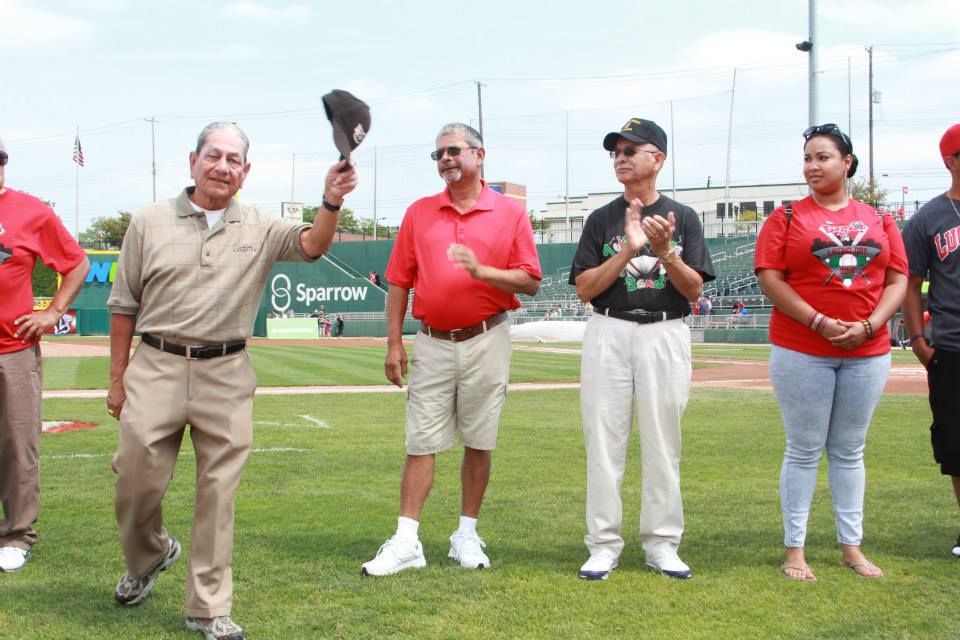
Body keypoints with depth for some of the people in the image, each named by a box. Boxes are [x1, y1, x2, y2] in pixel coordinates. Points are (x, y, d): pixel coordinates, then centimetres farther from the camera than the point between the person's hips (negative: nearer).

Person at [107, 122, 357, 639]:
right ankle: (148, 556, 34)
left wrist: (331, 203, -31)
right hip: (156, 368, 0)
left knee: (218, 492, 3)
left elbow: (312, 245, -11)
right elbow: (123, 306, 8)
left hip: (226, 374, 1)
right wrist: (117, 379, 6)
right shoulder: (150, 222, 6)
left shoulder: (260, 229, 8)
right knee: (136, 479, 1)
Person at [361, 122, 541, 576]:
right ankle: (406, 542, 1)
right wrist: (393, 344, 1)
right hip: (432, 343, 1)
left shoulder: (511, 213, 2)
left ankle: (467, 535, 17)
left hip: (486, 342, -1)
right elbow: (399, 282, 7)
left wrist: (482, 271, -18)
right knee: (421, 442, 0)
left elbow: (531, 282, -2)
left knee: (479, 442, 5)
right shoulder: (419, 212, 8)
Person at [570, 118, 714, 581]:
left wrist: (664, 251, -17)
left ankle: (661, 543, 13)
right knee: (603, 440, 0)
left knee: (662, 442, 3)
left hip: (665, 335, 0)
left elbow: (694, 288, 0)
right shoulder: (601, 220, 8)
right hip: (608, 334, 1)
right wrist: (630, 249, -13)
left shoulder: (683, 218, 7)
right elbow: (584, 289, -1)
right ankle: (603, 544, 7)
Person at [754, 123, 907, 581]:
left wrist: (868, 326, -9)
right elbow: (769, 279, -6)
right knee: (804, 451, 1)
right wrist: (820, 323, -16)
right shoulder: (787, 218, 2)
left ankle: (851, 546, 19)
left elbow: (897, 279, 7)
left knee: (850, 451, 11)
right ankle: (794, 550, 8)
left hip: (868, 351, 3)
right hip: (801, 352, -3)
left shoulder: (878, 220, 11)